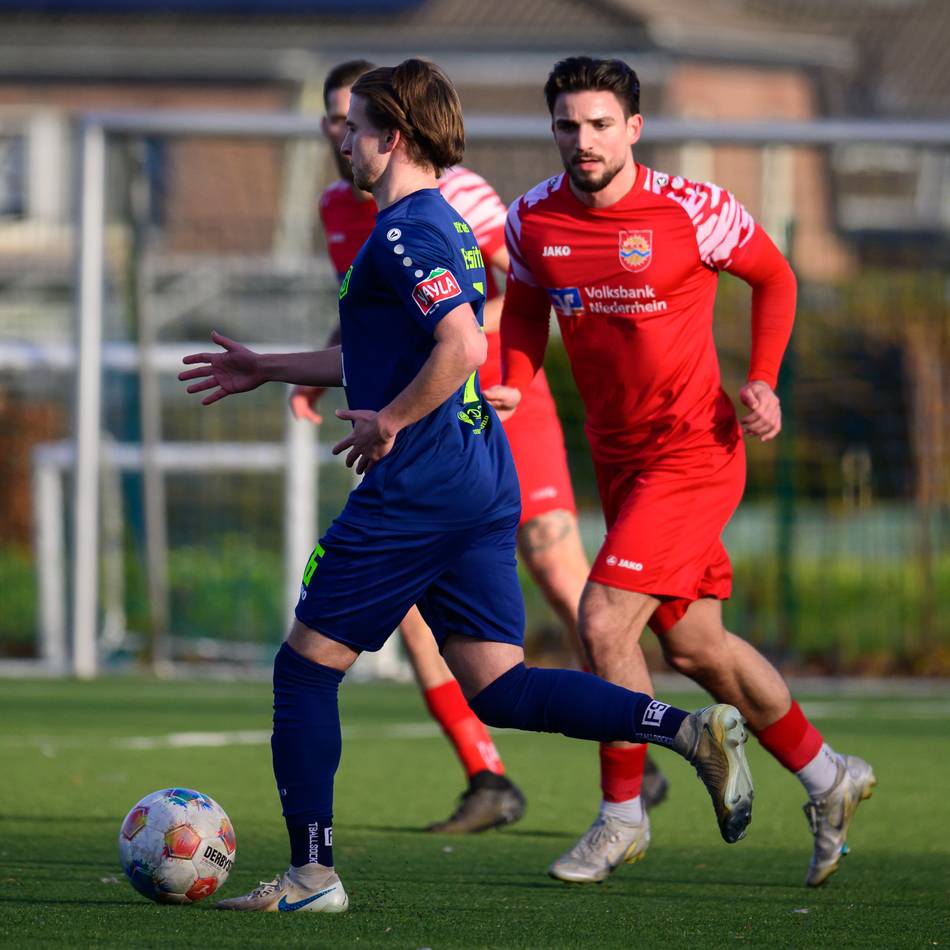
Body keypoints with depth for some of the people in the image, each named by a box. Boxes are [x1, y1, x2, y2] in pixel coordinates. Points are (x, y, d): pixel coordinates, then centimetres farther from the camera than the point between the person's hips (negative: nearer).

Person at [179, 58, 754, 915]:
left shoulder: (404, 233, -12)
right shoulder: (443, 225, 19)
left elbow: (462, 345, -27)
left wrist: (389, 424, -15)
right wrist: (270, 370, 32)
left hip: (414, 489, -10)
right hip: (483, 482, 10)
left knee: (305, 670, 2)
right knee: (494, 685, 5)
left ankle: (311, 875, 4)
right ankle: (692, 730, -9)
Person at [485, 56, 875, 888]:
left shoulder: (692, 210, -14)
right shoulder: (533, 220, -3)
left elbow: (774, 280, 2)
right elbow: (525, 310, 14)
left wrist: (762, 383, -7)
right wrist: (512, 389, -4)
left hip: (695, 451, -6)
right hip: (618, 456, 6)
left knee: (605, 621, -16)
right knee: (694, 645, 12)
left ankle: (622, 815, -1)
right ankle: (828, 778, 31)